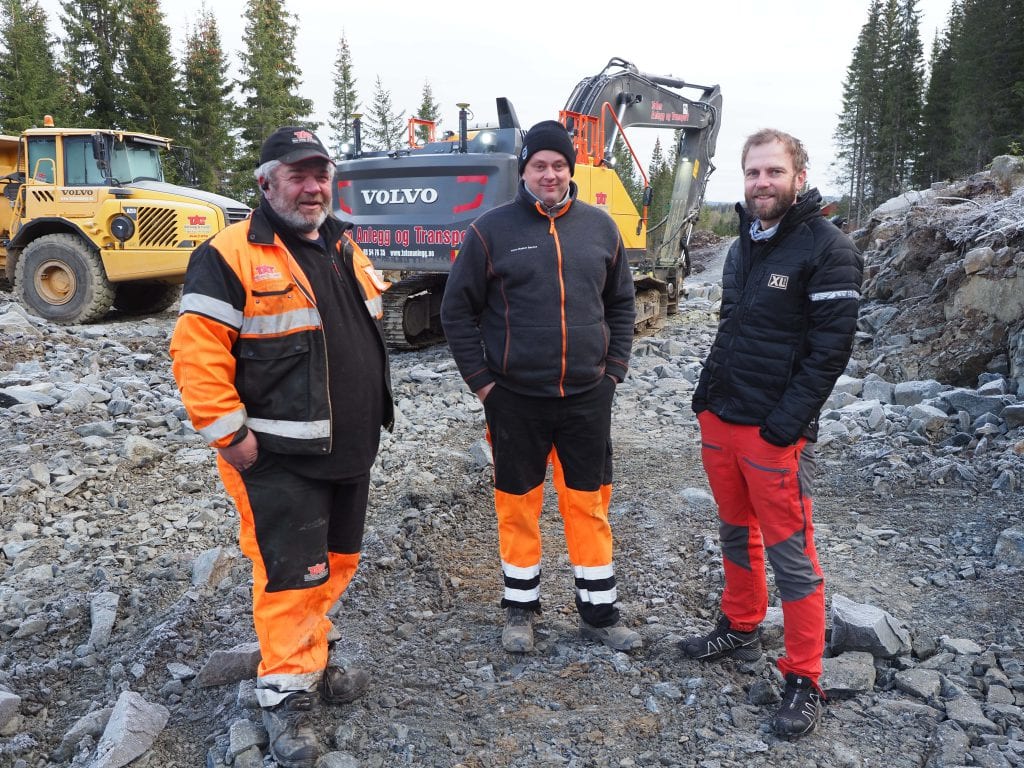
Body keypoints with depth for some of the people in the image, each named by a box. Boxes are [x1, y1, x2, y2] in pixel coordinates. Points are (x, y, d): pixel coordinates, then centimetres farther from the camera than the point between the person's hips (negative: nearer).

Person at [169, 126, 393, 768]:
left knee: (337, 562, 17)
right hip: (278, 457, -8)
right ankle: (285, 693, 16)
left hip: (350, 451, 8)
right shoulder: (230, 256, -11)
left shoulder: (345, 249, 13)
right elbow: (197, 352, -16)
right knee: (291, 574, -1)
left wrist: (373, 412, 21)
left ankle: (310, 659, 37)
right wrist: (229, 433, -18)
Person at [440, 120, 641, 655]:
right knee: (518, 507, 10)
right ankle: (520, 609, 29)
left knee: (590, 505, 10)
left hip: (587, 398, 2)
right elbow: (457, 311, 0)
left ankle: (599, 614, 26)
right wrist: (481, 381, -5)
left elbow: (620, 304, 14)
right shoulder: (492, 230, -3)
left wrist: (614, 370, 6)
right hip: (514, 400, -2)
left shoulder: (599, 227, 6)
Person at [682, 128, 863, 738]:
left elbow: (831, 348, -16)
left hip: (775, 431, -7)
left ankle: (804, 683, 13)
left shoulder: (828, 249, -12)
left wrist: (787, 424, -19)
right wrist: (707, 391, 12)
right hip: (719, 419, 7)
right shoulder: (744, 245, 12)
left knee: (791, 555, 0)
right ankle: (741, 630, 38)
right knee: (737, 533, 19)